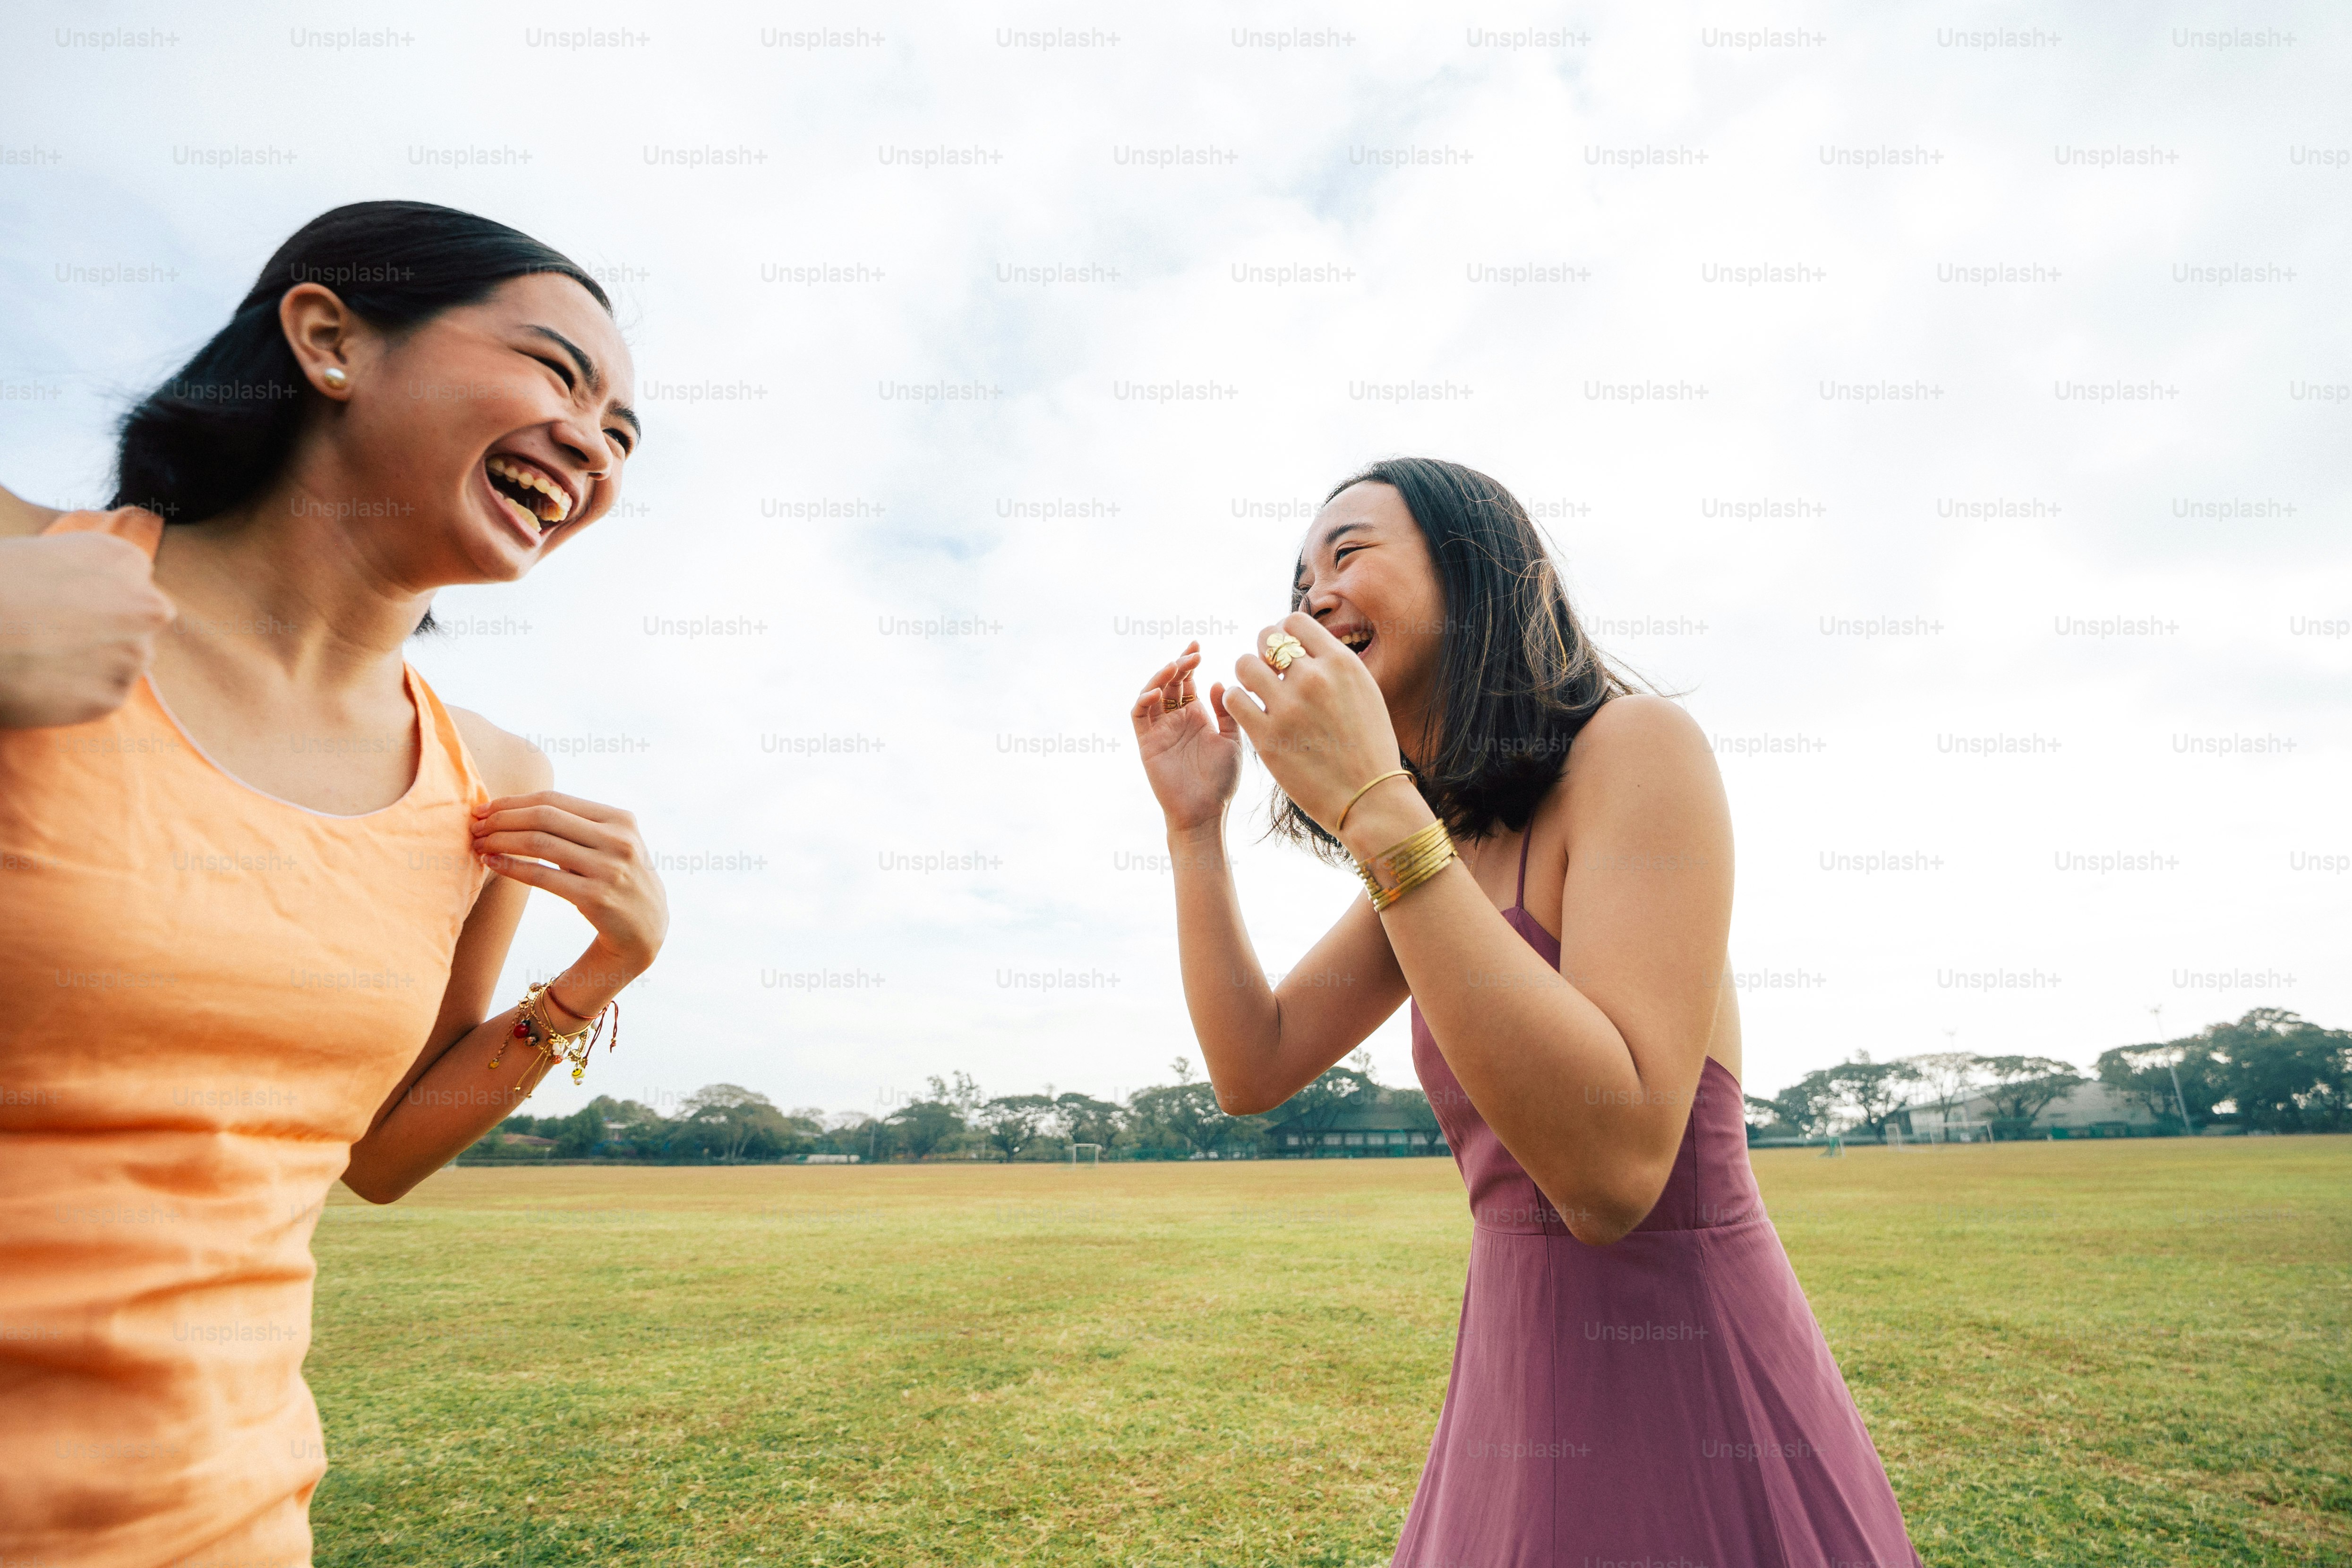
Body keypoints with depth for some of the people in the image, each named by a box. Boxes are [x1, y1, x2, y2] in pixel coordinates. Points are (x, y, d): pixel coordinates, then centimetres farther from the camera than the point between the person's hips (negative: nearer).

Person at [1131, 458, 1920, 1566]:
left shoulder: (1636, 747, -17)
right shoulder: (1435, 845, 6)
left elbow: (1612, 1173, -28)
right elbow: (1255, 1070, 5)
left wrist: (1375, 808, -30)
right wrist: (1195, 824, -2)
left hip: (1696, 1431, -8)